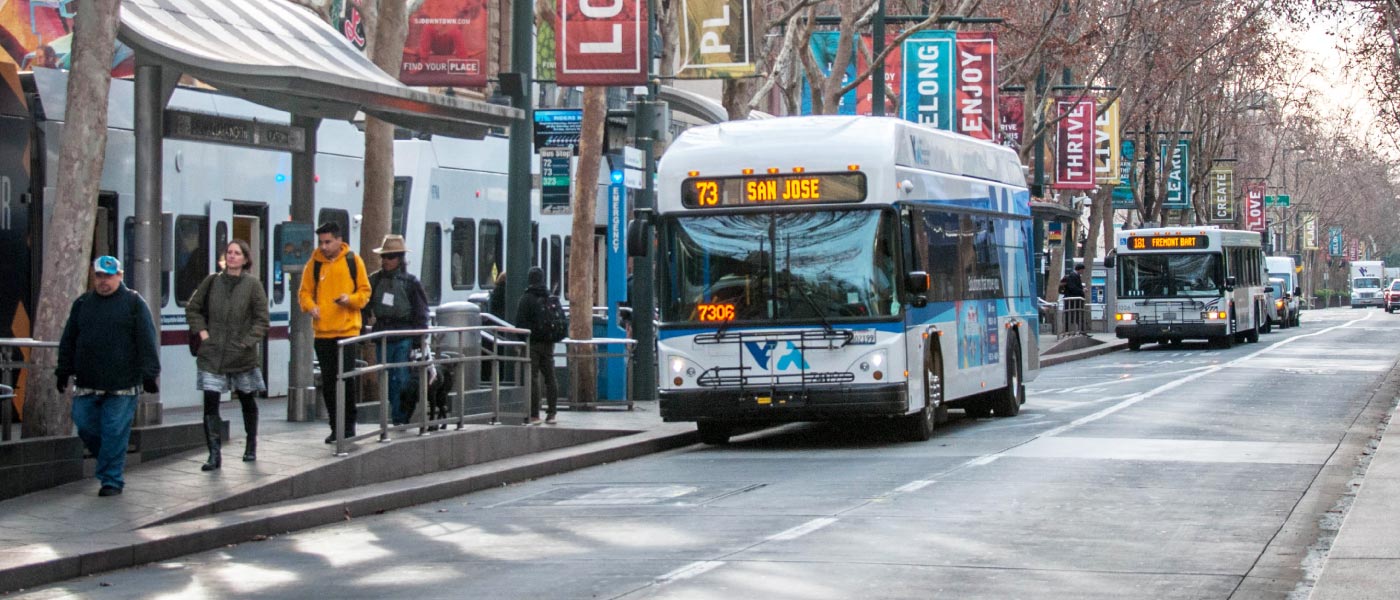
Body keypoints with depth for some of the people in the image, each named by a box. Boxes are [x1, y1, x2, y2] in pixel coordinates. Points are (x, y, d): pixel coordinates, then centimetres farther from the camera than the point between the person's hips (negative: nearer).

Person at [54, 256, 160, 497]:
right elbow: (68, 340, 17)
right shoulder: (82, 304, 13)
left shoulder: (134, 303, 1)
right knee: (85, 427, 4)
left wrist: (149, 373, -10)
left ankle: (112, 479, 3)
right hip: (87, 384, 4)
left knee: (115, 432, -5)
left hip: (122, 386, -4)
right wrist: (63, 372, 12)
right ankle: (108, 461, 27)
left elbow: (147, 342, -3)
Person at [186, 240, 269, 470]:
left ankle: (251, 447, 34)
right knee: (210, 403, -10)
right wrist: (202, 332, 0)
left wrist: (248, 341, -11)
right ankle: (214, 454, -8)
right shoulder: (212, 282, 3)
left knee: (247, 400, 16)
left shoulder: (252, 284, -4)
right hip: (212, 354, 1)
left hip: (242, 355, -1)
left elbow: (261, 319, -2)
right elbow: (193, 308, 13)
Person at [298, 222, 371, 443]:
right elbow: (305, 292, 10)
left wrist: (351, 299, -14)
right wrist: (310, 305, -11)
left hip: (347, 330, -2)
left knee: (347, 379, -5)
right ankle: (335, 427, 13)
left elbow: (364, 291, 6)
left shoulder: (353, 261, 3)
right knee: (328, 382, 5)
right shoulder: (314, 263, 7)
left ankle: (349, 425, 7)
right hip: (322, 332, 2)